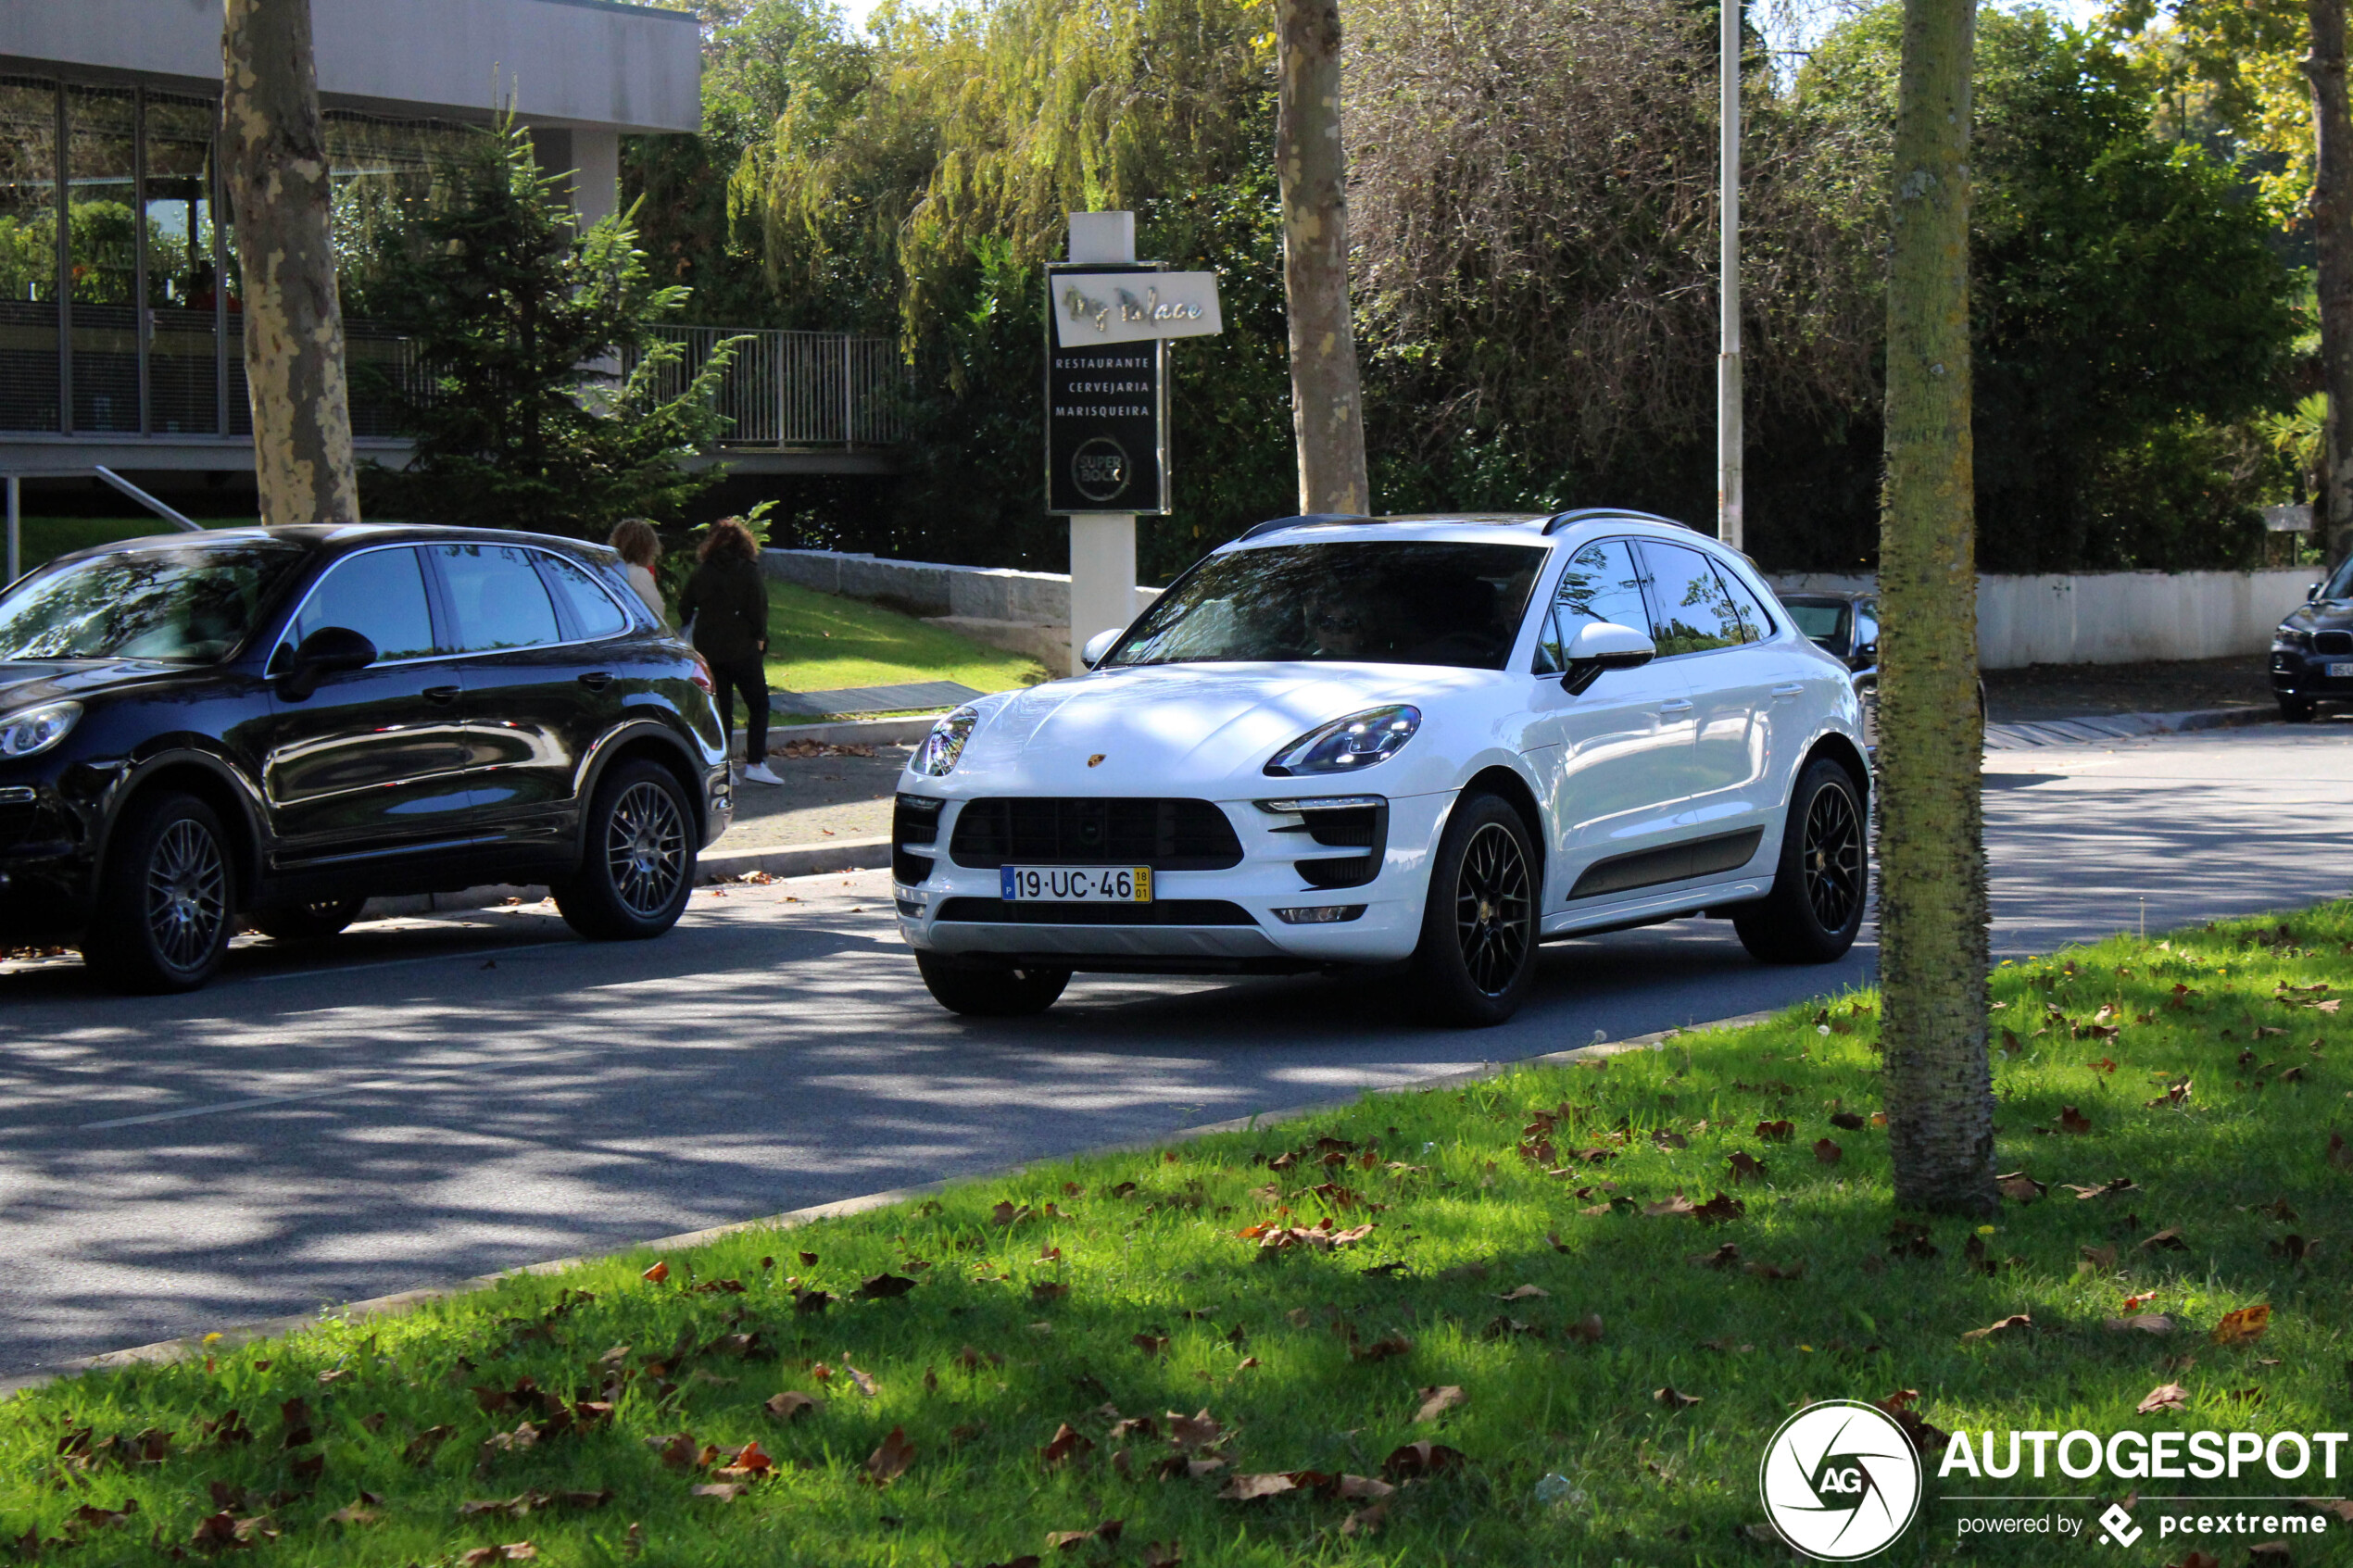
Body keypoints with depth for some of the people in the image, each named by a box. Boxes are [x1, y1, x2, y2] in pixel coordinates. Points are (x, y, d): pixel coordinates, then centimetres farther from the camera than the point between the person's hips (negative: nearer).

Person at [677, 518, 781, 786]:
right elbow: (758, 610, -11)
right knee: (758, 705, 6)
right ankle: (755, 763, -5)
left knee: (721, 708, 10)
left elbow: (685, 610, 7)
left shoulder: (701, 571, 3)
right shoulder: (748, 571, -8)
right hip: (742, 650, -4)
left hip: (708, 650, 4)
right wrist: (759, 640, 2)